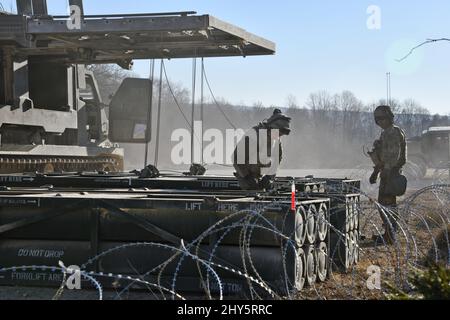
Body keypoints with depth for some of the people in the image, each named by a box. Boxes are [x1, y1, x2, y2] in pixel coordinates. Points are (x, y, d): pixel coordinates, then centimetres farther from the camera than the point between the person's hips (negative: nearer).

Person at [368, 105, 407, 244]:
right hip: (386, 172, 10)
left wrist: (388, 173, -22)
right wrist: (376, 172, 23)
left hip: (391, 172, -10)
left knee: (386, 203, -10)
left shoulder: (394, 133, -14)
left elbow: (393, 156, -21)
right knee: (383, 202, 14)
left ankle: (390, 235, -7)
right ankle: (389, 232, 22)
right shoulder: (386, 133, 17)